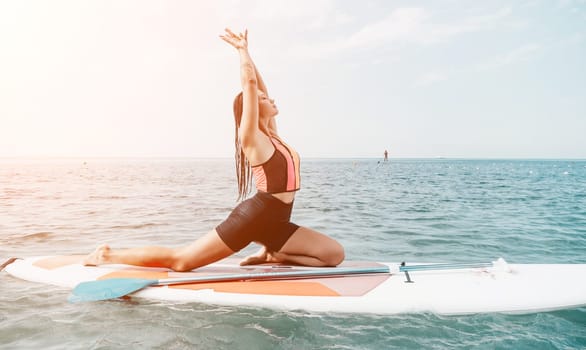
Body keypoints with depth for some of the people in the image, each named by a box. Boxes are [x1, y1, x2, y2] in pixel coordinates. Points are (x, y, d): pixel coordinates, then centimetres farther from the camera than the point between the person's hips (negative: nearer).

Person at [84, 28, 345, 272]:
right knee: (180, 260, -2)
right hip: (253, 216, -8)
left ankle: (271, 255, 8)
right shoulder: (251, 138, -7)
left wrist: (246, 52, 23)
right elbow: (249, 81, -14)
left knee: (334, 254, -1)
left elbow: (259, 86, 20)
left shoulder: (271, 135, 14)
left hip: (274, 223, 8)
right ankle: (108, 255, 15)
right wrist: (243, 50, 3)